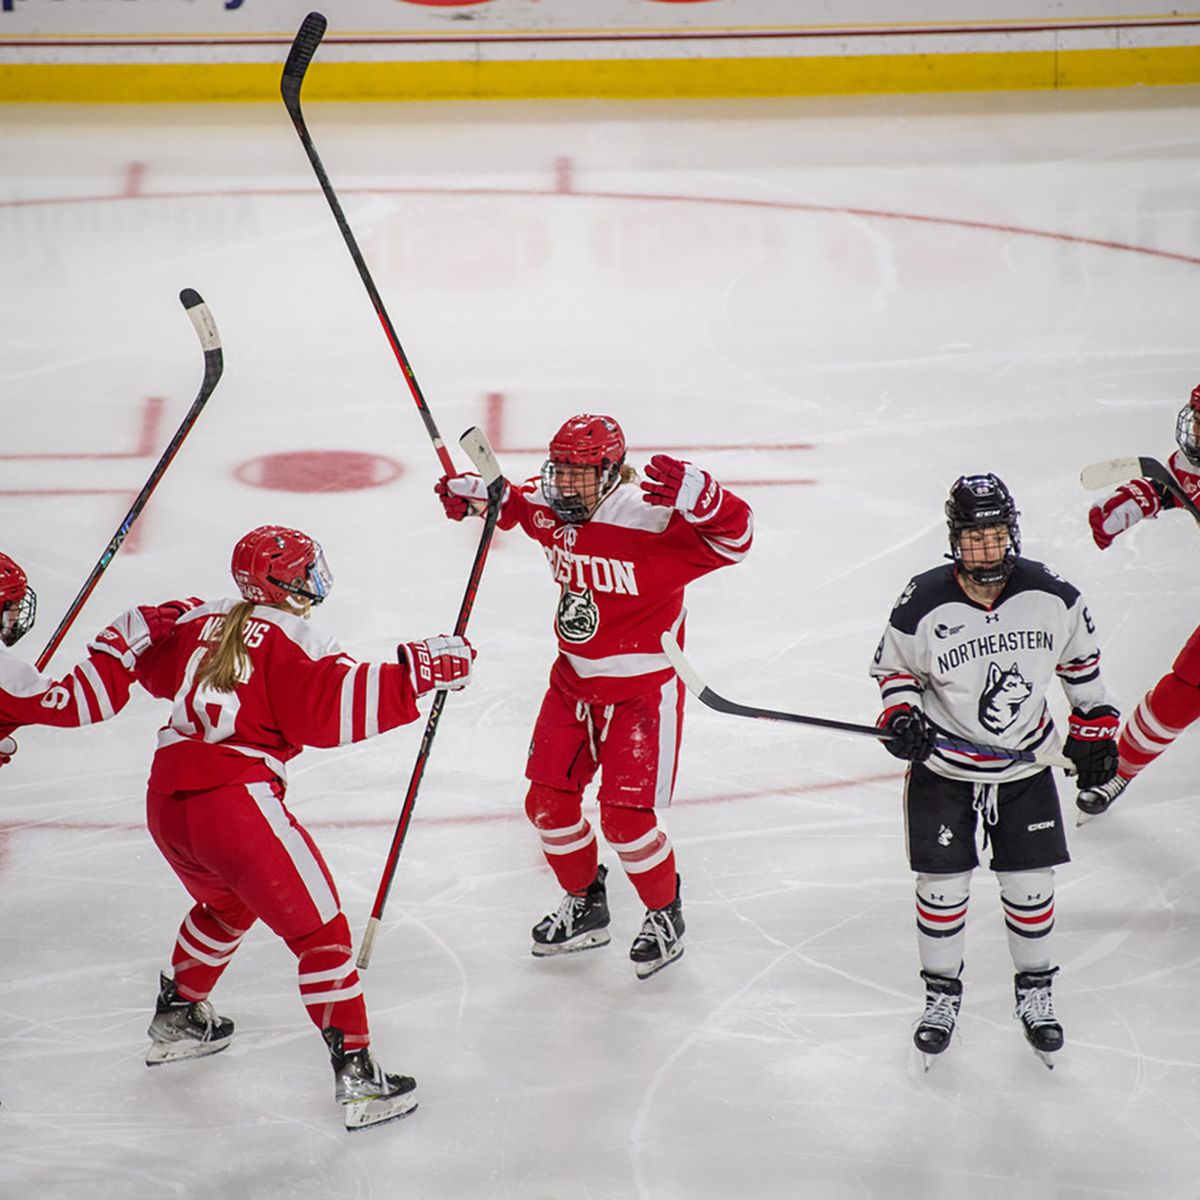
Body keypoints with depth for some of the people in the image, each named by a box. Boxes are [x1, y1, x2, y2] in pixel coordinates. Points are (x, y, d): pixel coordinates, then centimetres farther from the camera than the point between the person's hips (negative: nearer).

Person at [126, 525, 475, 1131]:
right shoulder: (287, 640, -7)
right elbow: (339, 706, -18)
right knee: (319, 932, -5)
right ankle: (356, 1075, -11)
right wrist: (417, 672, -16)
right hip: (235, 802, -8)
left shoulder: (202, 623, 15)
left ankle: (177, 1018, 51)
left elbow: (155, 668, 31)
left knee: (226, 905, 36)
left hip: (166, 800, 9)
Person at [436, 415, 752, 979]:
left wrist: (696, 497, -50)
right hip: (574, 678, 7)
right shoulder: (547, 508, -4)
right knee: (548, 802, 8)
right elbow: (514, 502, 20)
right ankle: (585, 907, 33)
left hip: (642, 688, -7)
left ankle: (666, 915, 19)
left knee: (625, 815, -8)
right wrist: (472, 492, 2)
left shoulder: (650, 519, -25)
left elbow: (735, 536, -32)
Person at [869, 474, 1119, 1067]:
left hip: (1024, 765, 2)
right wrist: (901, 714, -20)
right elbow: (892, 664, -2)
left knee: (1030, 884, 5)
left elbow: (1080, 657, 5)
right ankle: (941, 992, 21)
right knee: (943, 883, 1)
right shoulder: (923, 604, -19)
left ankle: (1034, 991, 25)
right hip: (943, 767, -2)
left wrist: (1093, 728, 10)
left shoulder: (1050, 596, -13)